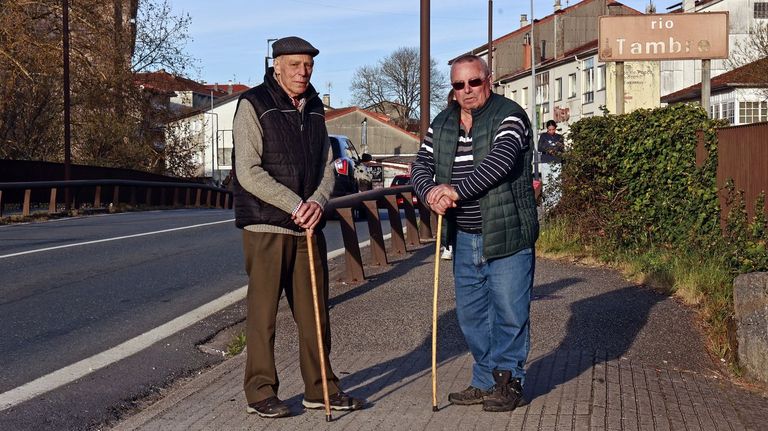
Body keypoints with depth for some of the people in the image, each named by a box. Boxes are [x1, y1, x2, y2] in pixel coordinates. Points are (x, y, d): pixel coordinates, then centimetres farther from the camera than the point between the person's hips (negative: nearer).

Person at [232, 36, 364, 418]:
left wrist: (317, 202, -8)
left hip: (309, 227, 6)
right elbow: (248, 172, -13)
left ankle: (320, 388, 18)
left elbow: (326, 166, 13)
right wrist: (295, 206, -16)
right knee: (263, 313, -1)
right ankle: (260, 393, 8)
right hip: (265, 227, -6)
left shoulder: (314, 109, 13)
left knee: (314, 312, 9)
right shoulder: (253, 105, -6)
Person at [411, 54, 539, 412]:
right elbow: (421, 165, 6)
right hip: (464, 238, 7)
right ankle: (485, 381, 26)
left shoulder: (509, 116, -9)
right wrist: (430, 192, -16)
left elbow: (499, 161, -24)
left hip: (507, 235, -6)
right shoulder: (442, 124, 11)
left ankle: (509, 381, 14)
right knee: (470, 313, 13)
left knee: (509, 312, 0)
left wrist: (457, 189, -26)